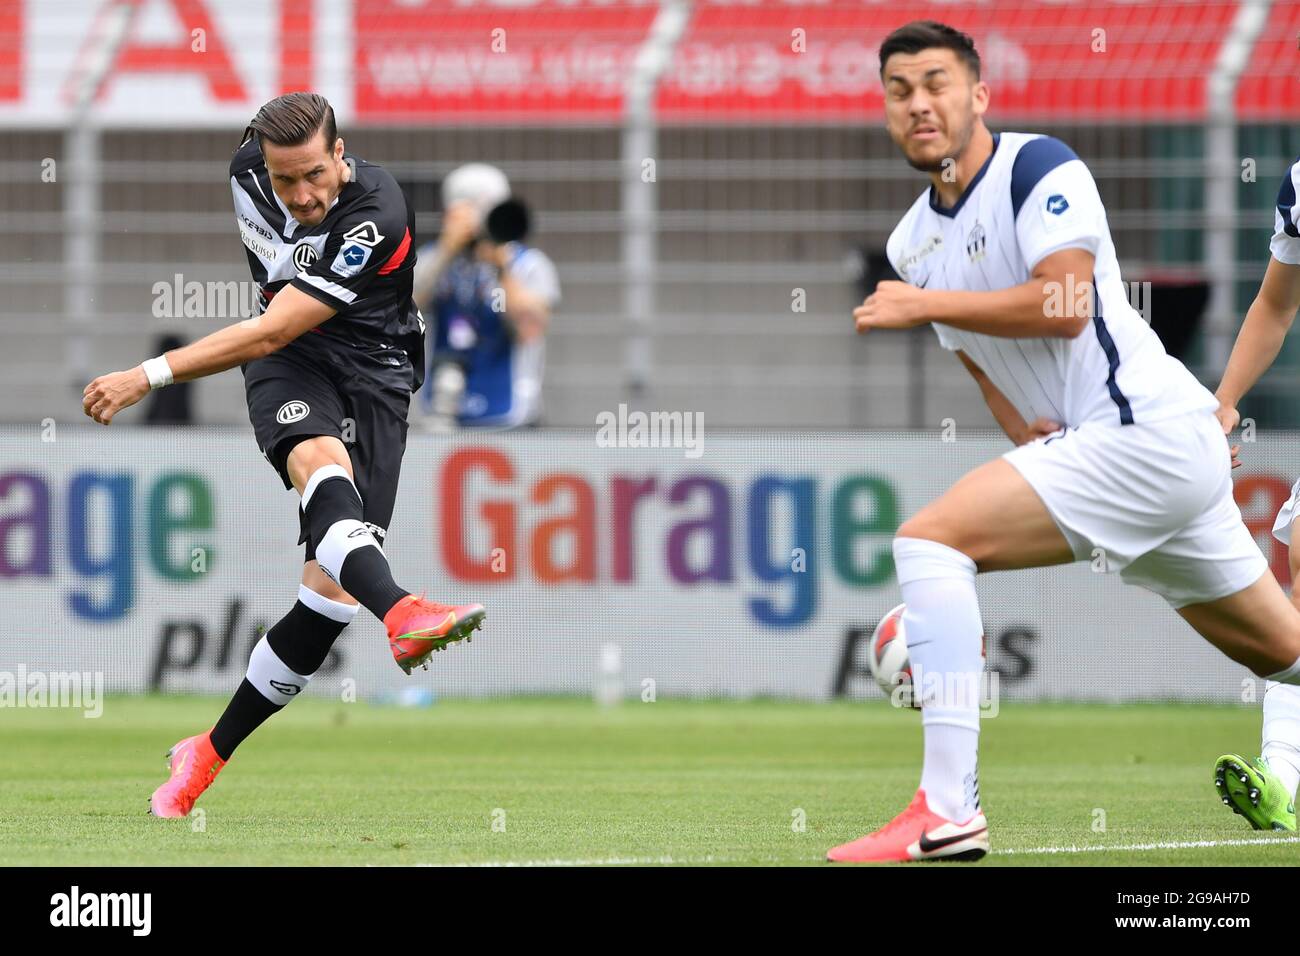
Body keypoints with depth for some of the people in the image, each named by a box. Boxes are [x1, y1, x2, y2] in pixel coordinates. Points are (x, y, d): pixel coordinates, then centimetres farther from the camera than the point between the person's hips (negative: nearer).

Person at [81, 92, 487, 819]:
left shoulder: (376, 218, -26)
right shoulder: (250, 167, -7)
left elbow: (271, 333, -29)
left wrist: (149, 377, -30)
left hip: (373, 369, -2)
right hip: (290, 365, 2)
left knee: (333, 588, -13)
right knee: (322, 464, -35)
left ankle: (211, 752, 0)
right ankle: (400, 611, -63)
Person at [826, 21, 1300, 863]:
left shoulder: (1038, 167, -10)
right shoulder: (913, 241, 15)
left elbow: (1064, 306, -22)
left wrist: (922, 305, -19)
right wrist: (1025, 433, 4)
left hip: (1146, 430, -10)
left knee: (931, 537, -20)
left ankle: (947, 813, -25)